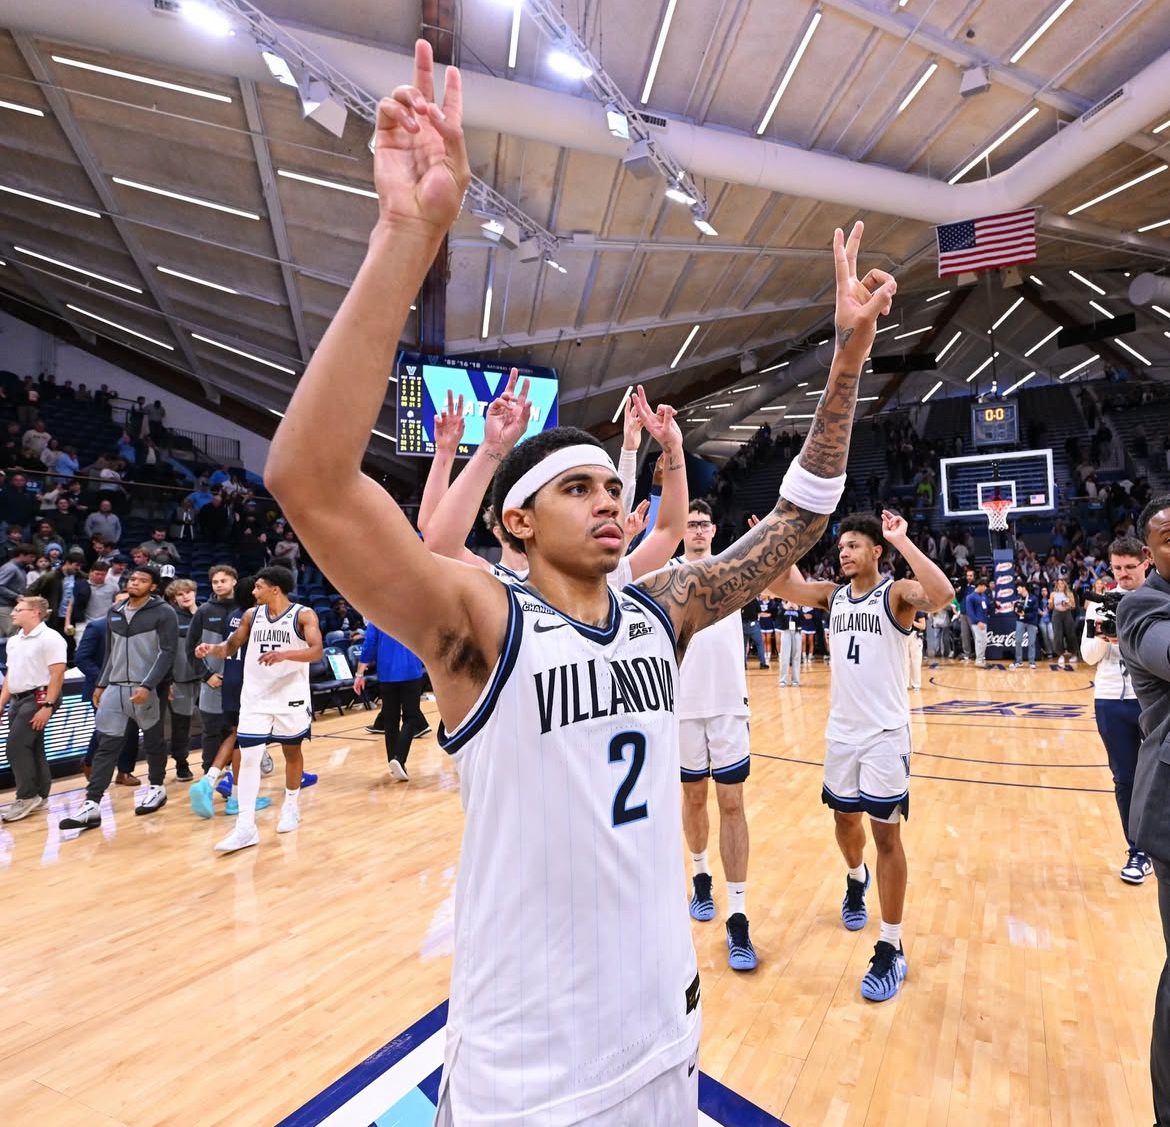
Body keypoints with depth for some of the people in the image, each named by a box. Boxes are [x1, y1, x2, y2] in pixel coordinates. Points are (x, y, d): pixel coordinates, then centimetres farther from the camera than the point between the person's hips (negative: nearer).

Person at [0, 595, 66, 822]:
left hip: (38, 697, -8)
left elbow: (57, 675, -16)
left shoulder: (49, 638, -12)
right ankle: (39, 795, 19)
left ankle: (27, 797, -4)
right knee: (30, 748, 11)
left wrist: (47, 706, -21)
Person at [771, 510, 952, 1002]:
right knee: (845, 819, 21)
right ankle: (857, 879, 52)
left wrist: (902, 540, -30)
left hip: (885, 734, -5)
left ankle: (891, 951, 13)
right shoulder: (833, 594, 6)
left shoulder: (897, 592, -10)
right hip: (841, 732, 5)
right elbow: (785, 587, -6)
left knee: (886, 835, 1)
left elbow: (941, 595, -31)